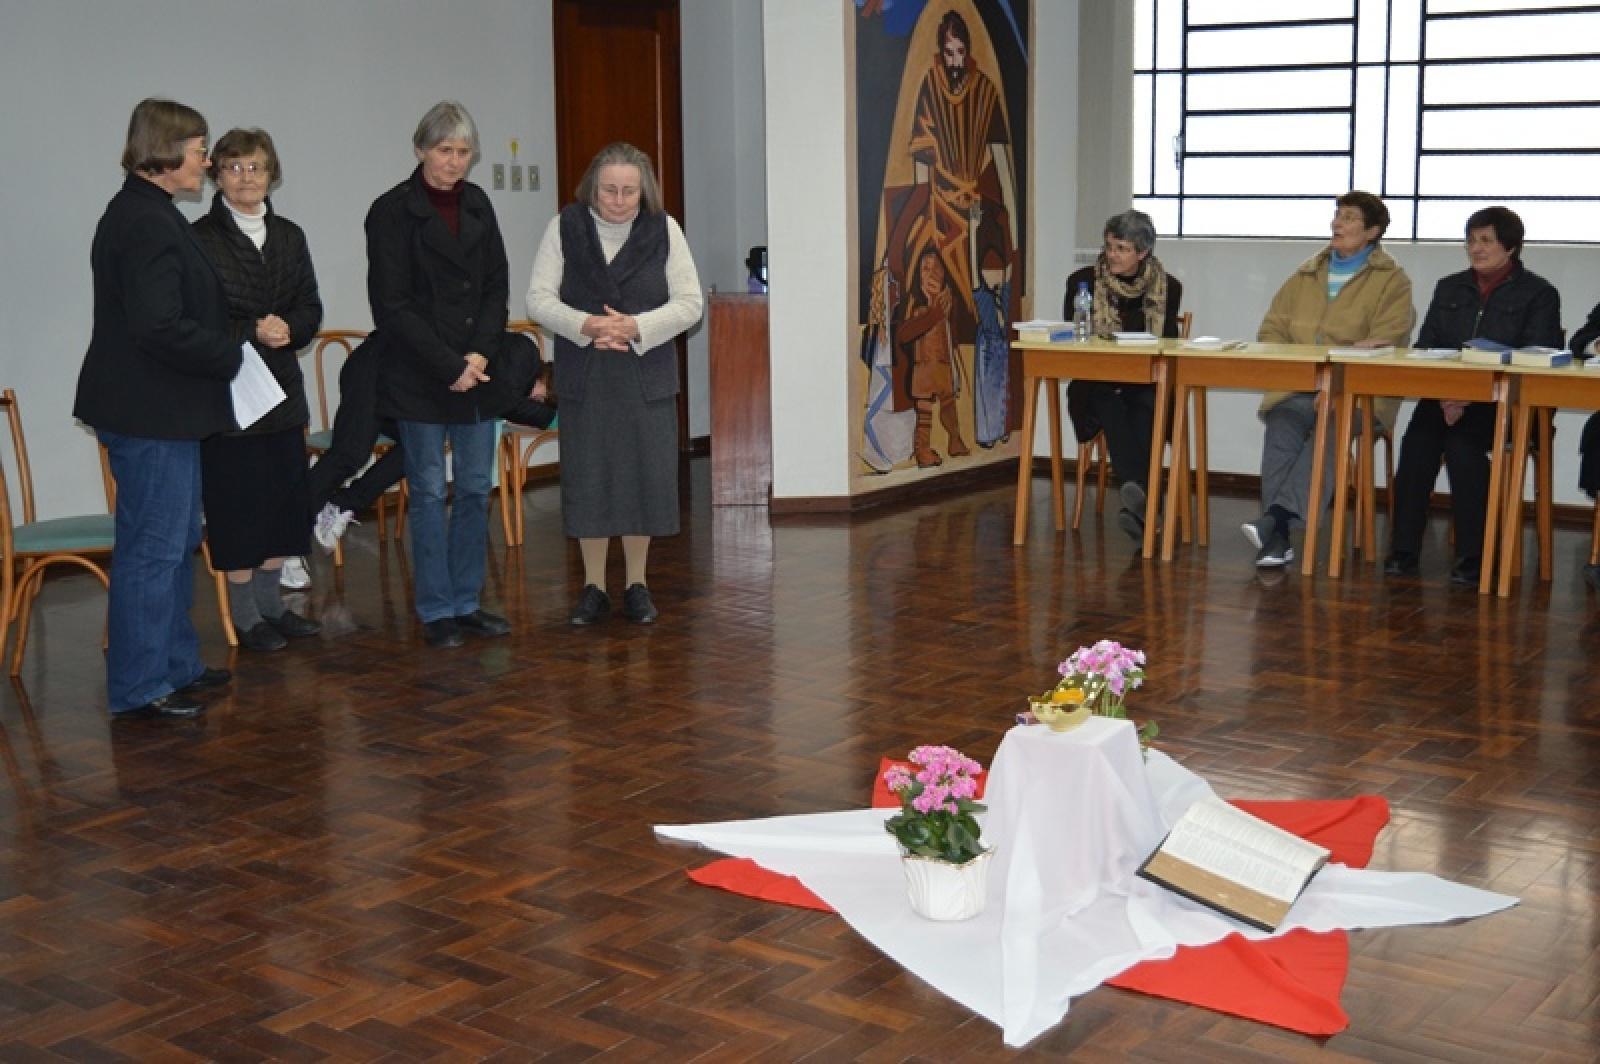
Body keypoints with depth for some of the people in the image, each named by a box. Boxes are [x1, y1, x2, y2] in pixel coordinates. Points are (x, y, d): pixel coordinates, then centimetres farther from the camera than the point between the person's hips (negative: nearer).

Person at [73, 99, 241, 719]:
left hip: (160, 410, 11)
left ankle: (175, 666, 30)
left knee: (176, 540, 18)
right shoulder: (148, 223, -19)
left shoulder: (141, 213, 15)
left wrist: (223, 353, 11)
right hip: (150, 413, -11)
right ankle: (138, 690, 5)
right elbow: (160, 327, -26)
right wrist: (232, 357, -14)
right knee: (152, 548, -4)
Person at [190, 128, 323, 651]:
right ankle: (245, 614, 10)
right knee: (236, 505, -1)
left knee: (283, 498, 9)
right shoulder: (200, 239, -7)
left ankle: (270, 602, 23)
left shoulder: (288, 236, 10)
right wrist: (252, 333, -19)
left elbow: (310, 308, 9)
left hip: (282, 387, 6)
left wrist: (287, 329, -12)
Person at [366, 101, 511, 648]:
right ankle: (436, 611, 10)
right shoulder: (393, 211, -7)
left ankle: (466, 602, 18)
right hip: (418, 379, -5)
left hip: (477, 372, 5)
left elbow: (496, 287, 9)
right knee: (429, 494, 1)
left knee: (476, 489, 7)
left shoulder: (477, 204, 10)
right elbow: (392, 307, -11)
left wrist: (480, 354, -6)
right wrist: (450, 366, -14)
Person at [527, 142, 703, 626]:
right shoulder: (564, 227, 0)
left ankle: (636, 584, 17)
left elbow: (689, 303, -2)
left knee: (644, 476, 3)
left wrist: (636, 327, -16)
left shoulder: (664, 230, 0)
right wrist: (585, 326, -19)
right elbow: (538, 297, -2)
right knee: (586, 477, 3)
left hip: (645, 376, 0)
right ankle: (593, 587, 16)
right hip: (583, 376, 0)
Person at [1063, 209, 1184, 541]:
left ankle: (1136, 505, -50)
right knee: (1111, 405, -36)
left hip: (1146, 384, 1)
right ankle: (1143, 503, -56)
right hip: (1097, 383, -1)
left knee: (1144, 407, -35)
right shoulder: (1082, 281, 5)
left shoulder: (1167, 287, 6)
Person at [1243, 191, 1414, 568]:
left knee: (1330, 428, -36)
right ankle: (1277, 537, -38)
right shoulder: (1306, 274, 21)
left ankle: (1277, 516, -48)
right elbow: (1271, 329, 18)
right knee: (1283, 421, -30)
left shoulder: (1392, 280, 5)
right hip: (1296, 386, 3)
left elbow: (1384, 346, -7)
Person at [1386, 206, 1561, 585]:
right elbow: (1423, 349, 10)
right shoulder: (1449, 289, 18)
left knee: (1461, 440, -33)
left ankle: (1472, 556, -26)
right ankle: (1403, 550, -27)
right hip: (1444, 398, 4)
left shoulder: (1539, 294, 4)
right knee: (1419, 438, -28)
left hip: (1506, 407, -3)